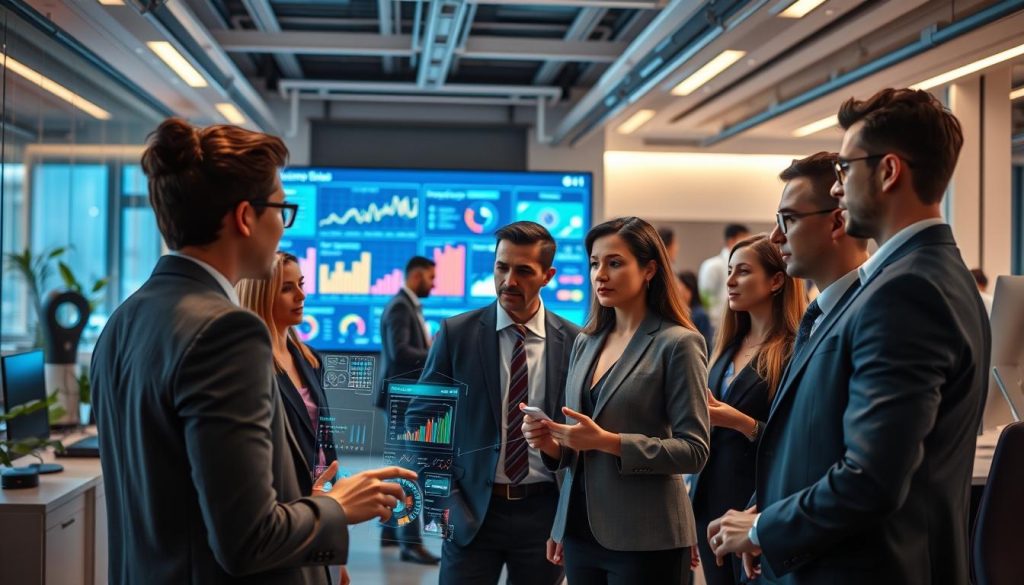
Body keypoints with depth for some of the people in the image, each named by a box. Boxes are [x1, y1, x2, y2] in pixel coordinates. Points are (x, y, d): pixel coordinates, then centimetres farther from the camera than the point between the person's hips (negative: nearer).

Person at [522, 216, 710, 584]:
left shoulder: (678, 344, -8)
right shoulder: (586, 342, 10)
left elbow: (694, 451, -13)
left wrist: (610, 441, -21)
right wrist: (550, 443, -5)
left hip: (644, 540, -6)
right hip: (580, 531, 6)